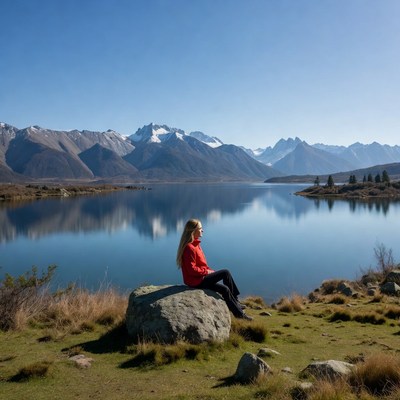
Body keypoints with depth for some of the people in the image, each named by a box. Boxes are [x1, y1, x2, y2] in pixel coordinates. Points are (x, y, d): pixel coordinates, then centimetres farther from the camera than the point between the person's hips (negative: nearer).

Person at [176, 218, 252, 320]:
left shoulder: (195, 244, 10)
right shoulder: (189, 247, -22)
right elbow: (192, 269, -23)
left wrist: (210, 271, 4)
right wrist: (207, 271, -14)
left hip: (199, 278, 10)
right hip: (196, 281, -10)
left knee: (224, 289, 6)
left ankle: (238, 312, 16)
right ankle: (237, 307, -1)